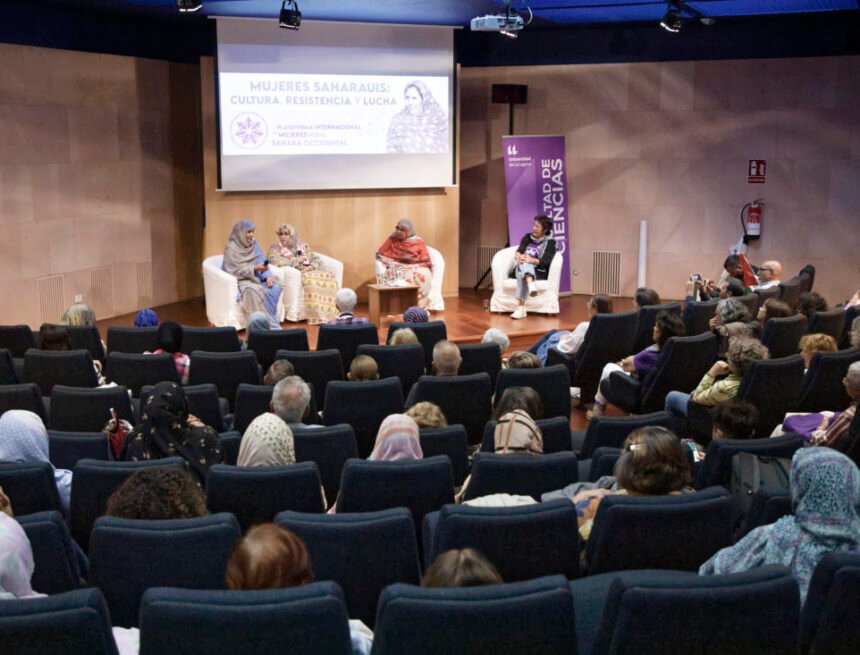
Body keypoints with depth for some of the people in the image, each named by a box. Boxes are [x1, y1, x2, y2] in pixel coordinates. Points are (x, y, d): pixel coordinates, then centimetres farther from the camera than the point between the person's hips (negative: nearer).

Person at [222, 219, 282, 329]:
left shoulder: (254, 244, 10)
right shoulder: (231, 248, -8)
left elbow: (262, 263, 5)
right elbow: (236, 270, -15)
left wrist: (267, 277, -14)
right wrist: (255, 269, -27)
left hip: (257, 278, 6)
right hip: (240, 280, -6)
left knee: (275, 288, -23)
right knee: (256, 291, -36)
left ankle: (269, 322, -24)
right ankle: (271, 326, -32)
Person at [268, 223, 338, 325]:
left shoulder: (302, 245, 17)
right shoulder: (275, 247, 3)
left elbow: (317, 259, 12)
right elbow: (275, 262, -17)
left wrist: (310, 267, -11)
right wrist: (297, 261, -9)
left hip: (309, 272, 5)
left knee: (329, 277, -22)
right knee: (311, 280, -36)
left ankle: (330, 314, -22)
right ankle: (318, 316, -34)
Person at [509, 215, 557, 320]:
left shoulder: (550, 242, 4)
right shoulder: (527, 237, 16)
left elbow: (546, 261, -11)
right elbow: (519, 250, -1)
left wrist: (532, 260, -29)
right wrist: (518, 256, -26)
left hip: (538, 272, -3)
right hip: (520, 269, 3)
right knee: (523, 264, -32)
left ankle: (521, 308, -50)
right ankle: (531, 285, -61)